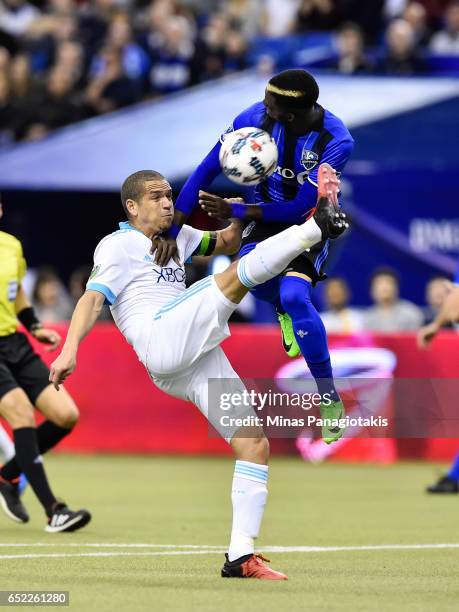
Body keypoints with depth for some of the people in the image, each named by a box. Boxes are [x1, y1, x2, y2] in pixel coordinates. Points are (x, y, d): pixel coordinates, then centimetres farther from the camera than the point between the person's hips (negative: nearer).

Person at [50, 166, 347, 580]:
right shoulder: (118, 245, 6)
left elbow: (224, 243, 41)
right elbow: (92, 299, -8)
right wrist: (69, 349, -23)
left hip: (199, 361, 8)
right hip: (162, 340, -8)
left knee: (255, 444, -2)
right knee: (236, 277, -22)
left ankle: (241, 556, -2)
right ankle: (318, 224, -16)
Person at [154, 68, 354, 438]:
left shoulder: (336, 142, -29)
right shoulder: (255, 118, -21)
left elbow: (300, 207, -25)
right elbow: (206, 171, -16)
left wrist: (234, 211, -25)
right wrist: (172, 231, -22)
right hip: (267, 210, 3)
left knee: (293, 296, -27)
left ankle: (329, 397, -13)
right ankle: (287, 309, 8)